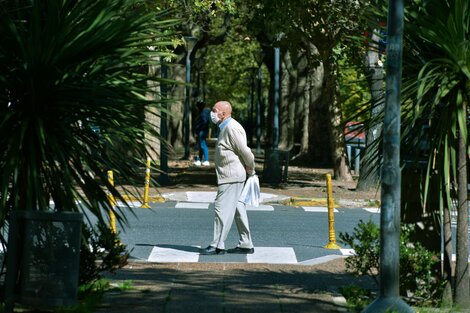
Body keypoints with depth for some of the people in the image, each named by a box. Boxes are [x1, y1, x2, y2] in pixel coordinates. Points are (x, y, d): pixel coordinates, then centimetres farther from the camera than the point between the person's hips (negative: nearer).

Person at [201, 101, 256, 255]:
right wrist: (249, 169, 14)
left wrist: (251, 170, -6)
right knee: (238, 210, 11)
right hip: (229, 176, 10)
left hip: (231, 177, -10)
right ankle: (245, 245, 15)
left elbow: (245, 151, -18)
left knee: (223, 209, -9)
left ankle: (218, 245, -7)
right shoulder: (225, 128, 16)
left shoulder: (232, 128, -17)